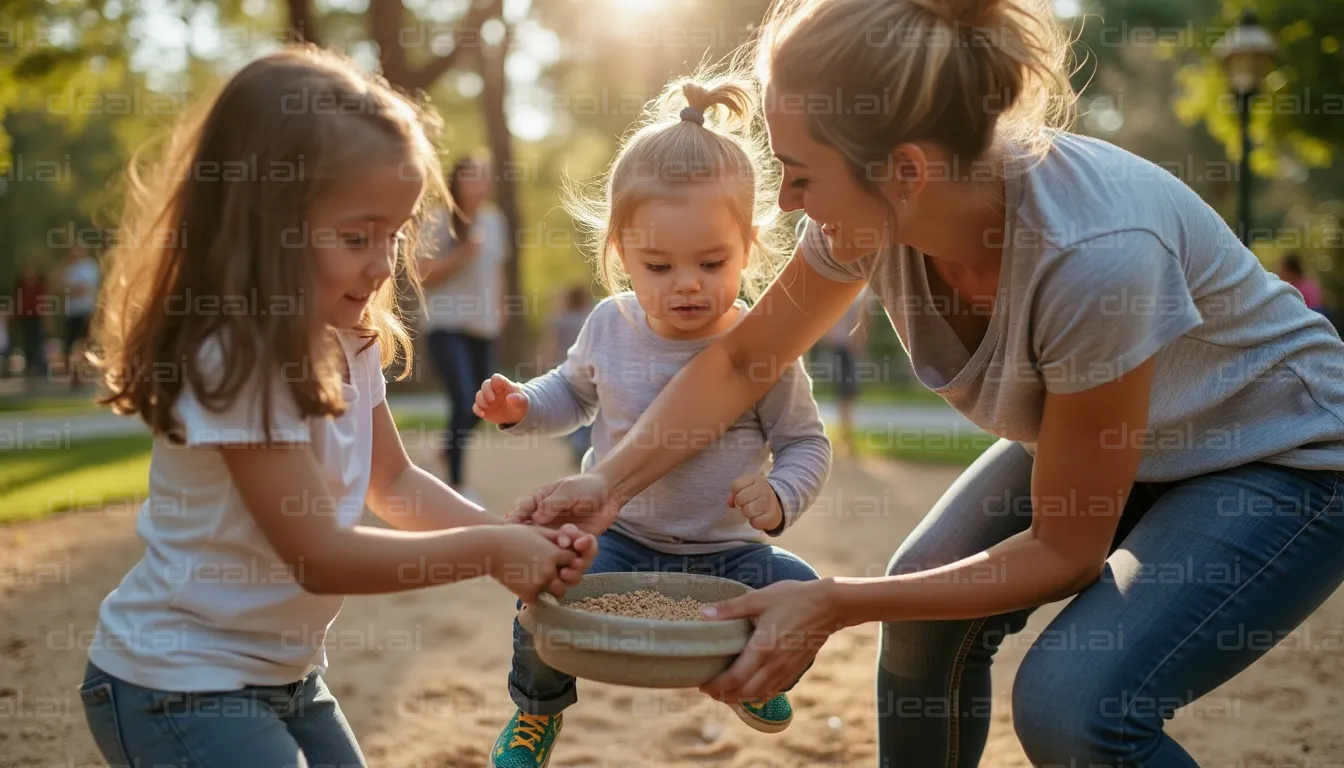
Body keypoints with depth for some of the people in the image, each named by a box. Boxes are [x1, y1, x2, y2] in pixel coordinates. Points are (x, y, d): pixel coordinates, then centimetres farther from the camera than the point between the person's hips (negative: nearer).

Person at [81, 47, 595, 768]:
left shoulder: (348, 341, 0)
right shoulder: (236, 362, -28)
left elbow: (393, 480, 9)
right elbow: (320, 555, -27)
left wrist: (515, 537, -6)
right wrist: (490, 551, -20)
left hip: (285, 675, 9)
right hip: (179, 685, -8)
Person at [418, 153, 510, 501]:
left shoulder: (494, 219, 9)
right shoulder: (440, 221, -8)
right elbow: (427, 276, -9)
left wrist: (499, 307, 12)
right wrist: (464, 253, -19)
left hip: (482, 324, 6)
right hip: (446, 324, -6)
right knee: (463, 401, -17)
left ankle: (450, 450, 38)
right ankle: (457, 483, -5)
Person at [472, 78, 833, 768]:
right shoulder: (610, 327, -5)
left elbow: (806, 443, -3)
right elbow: (575, 392, 17)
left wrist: (781, 495, -24)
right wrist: (520, 407, -2)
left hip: (724, 550, 0)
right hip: (619, 537, 1)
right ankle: (538, 708, 18)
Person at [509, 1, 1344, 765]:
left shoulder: (1093, 251, -39)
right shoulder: (879, 211, -19)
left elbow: (1064, 549, -26)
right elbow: (742, 362, -3)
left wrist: (833, 605, -27)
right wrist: (609, 481, -14)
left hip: (1277, 459, -6)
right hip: (1104, 433, 7)